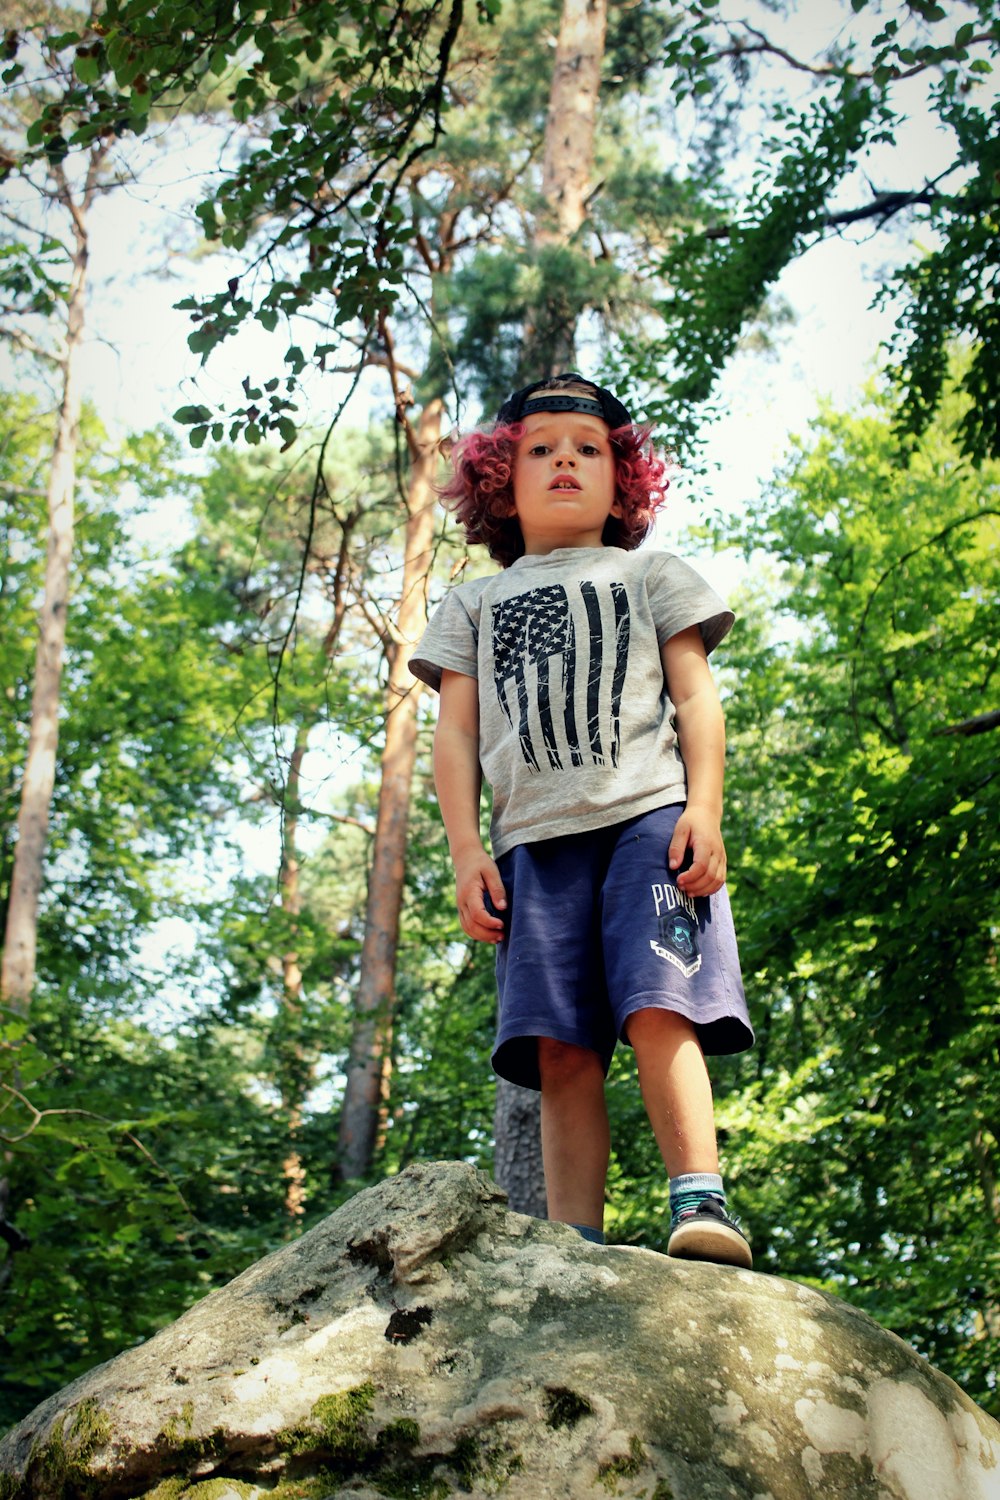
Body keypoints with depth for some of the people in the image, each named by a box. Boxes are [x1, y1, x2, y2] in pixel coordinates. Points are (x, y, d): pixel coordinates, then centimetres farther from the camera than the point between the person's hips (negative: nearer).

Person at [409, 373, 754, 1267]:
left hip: (648, 815, -2)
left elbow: (696, 697, 12)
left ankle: (701, 1205, -23)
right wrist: (467, 852, 3)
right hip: (535, 839, 2)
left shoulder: (650, 574, 23)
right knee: (560, 1050, -8)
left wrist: (704, 809, -4)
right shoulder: (475, 604, 26)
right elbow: (455, 733, 17)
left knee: (657, 1010, -20)